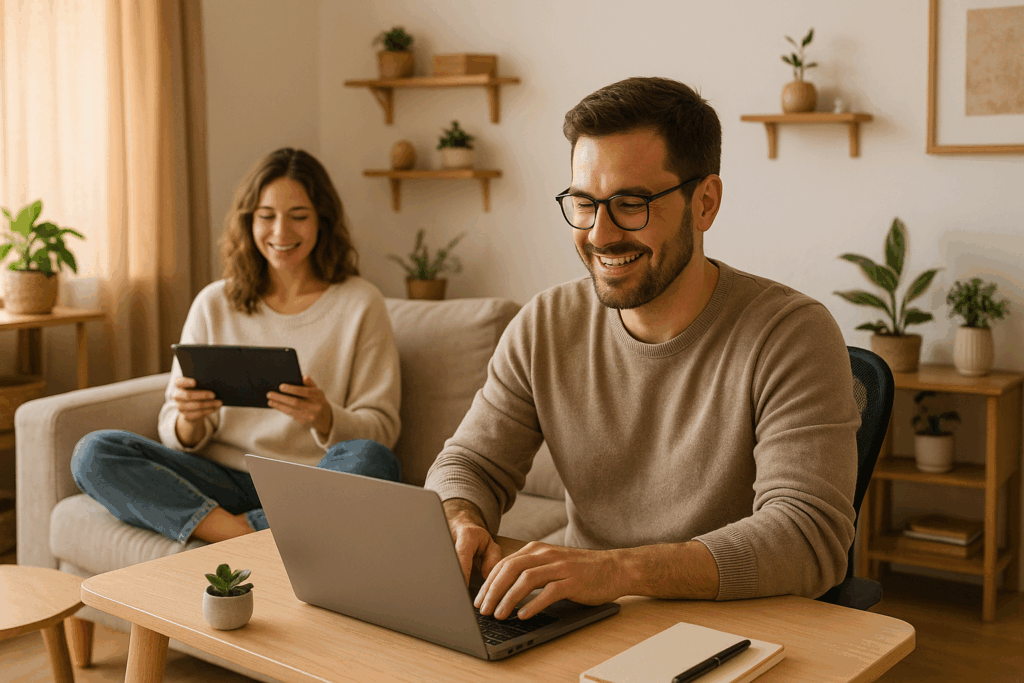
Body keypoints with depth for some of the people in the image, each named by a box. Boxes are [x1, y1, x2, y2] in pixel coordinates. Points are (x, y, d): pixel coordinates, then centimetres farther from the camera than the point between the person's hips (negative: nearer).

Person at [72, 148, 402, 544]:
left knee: (371, 462, -35)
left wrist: (325, 419, -22)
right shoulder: (214, 304, 11)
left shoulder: (360, 304, 4)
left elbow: (381, 429, 0)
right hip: (222, 481, 3)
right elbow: (177, 434, 9)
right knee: (93, 454, -19)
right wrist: (189, 422, -16)